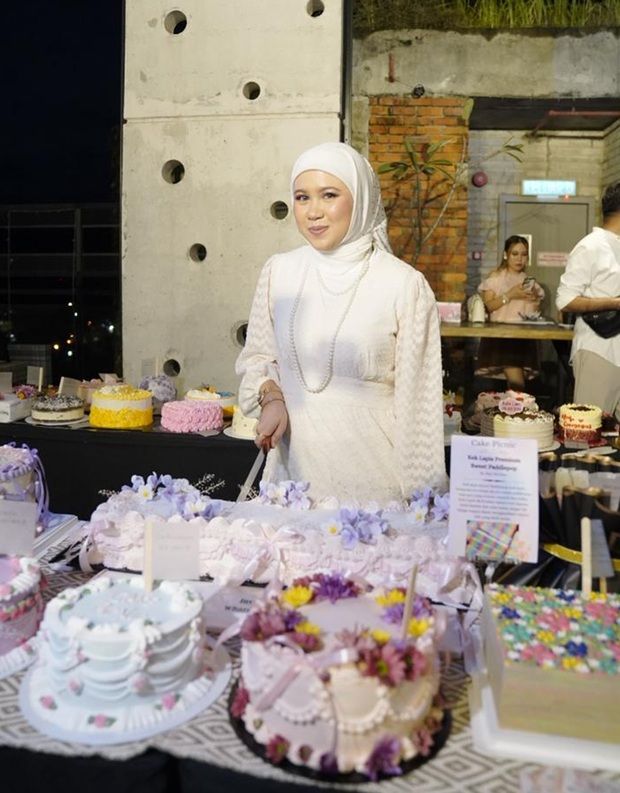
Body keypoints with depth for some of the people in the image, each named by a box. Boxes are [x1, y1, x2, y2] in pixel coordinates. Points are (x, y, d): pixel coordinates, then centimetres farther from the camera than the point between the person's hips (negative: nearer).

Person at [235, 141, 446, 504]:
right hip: (292, 465, 3)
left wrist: (420, 499, -5)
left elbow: (417, 404, -6)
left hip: (370, 472, -3)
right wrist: (271, 397, -6)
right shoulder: (278, 271, 1)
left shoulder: (405, 286, -10)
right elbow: (258, 356, 15)